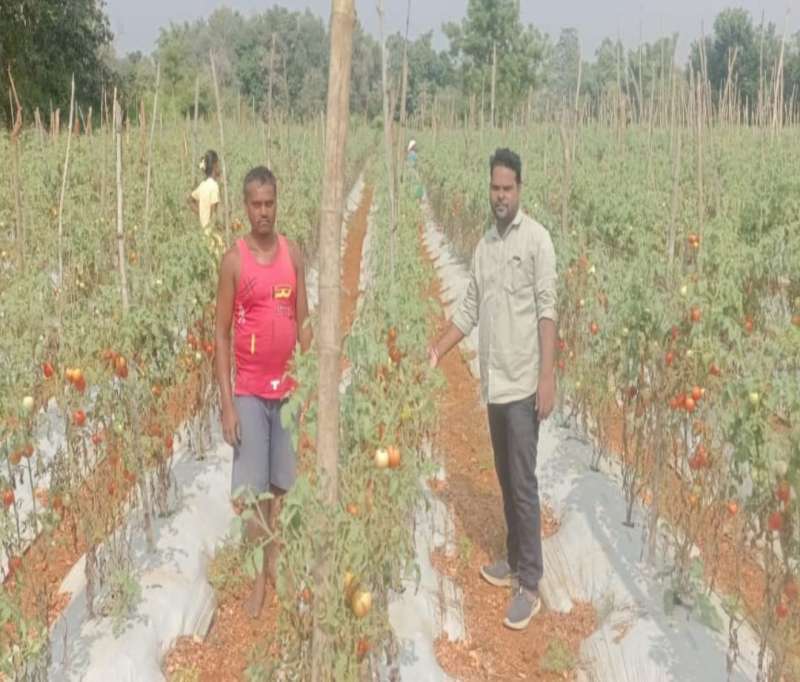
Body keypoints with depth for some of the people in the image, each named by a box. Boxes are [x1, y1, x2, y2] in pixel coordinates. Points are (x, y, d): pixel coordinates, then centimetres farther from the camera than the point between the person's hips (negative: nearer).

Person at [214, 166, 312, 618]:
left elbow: (303, 321, 8)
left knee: (282, 483, 11)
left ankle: (276, 560, 26)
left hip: (289, 387, 3)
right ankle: (257, 575, 12)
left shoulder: (294, 253, 3)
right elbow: (221, 334, -5)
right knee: (252, 488, -1)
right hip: (249, 390, -3)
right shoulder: (233, 260, -7)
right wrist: (226, 403, -11)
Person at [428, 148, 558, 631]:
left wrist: (548, 378, -19)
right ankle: (515, 562, 29)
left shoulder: (537, 239, -9)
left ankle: (530, 586, 2)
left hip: (524, 384, -7)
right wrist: (437, 351, 4)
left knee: (524, 485, -5)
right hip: (494, 383, 7)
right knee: (505, 480, 16)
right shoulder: (484, 246, 12)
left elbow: (547, 311, -14)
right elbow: (469, 311, 15)